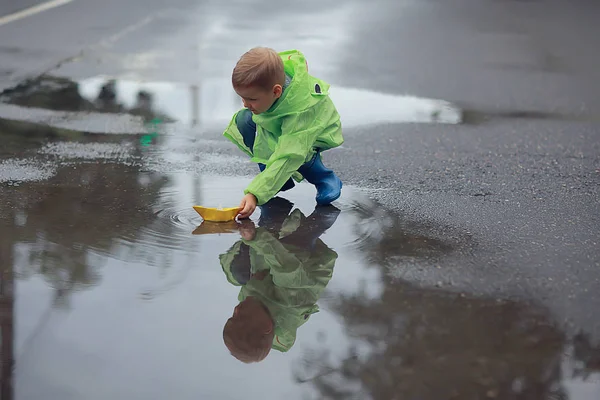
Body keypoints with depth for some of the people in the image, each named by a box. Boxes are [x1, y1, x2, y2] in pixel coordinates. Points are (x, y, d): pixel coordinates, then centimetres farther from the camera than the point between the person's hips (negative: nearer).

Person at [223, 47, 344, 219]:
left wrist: (255, 194, -55)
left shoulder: (300, 113, -46)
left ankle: (326, 179, -4)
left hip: (315, 132, -7)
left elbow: (286, 159, -49)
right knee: (244, 120, -14)